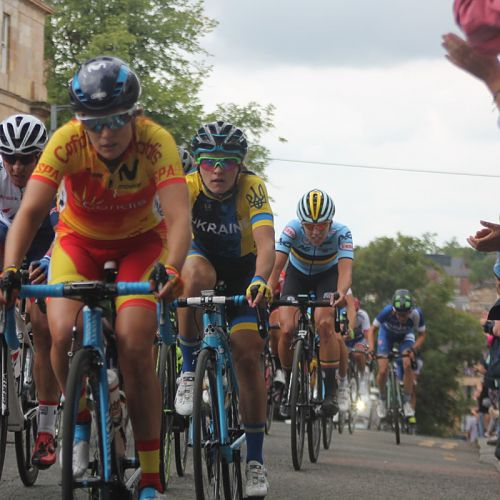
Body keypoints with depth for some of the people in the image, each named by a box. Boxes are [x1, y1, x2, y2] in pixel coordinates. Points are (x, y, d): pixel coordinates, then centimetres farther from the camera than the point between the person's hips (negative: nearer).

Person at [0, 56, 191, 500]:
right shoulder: (67, 141, -28)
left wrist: (172, 270, -58)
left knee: (135, 349, -19)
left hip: (139, 242, -1)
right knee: (63, 335, -23)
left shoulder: (156, 142, -30)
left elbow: (179, 216, -39)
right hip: (79, 240, 1)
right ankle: (80, 422, 8)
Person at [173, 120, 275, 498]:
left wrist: (260, 281, -59)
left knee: (248, 353, -13)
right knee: (196, 276, -38)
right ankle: (190, 371, -19)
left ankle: (255, 459, -4)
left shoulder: (252, 188, -27)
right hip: (201, 256, 0)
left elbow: (266, 243, -40)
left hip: (241, 268, 0)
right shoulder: (186, 188, -25)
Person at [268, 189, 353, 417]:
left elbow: (345, 268, -45)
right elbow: (276, 265, -41)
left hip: (327, 275, -1)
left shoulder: (341, 233, -33)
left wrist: (340, 293, -66)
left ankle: (331, 389, -16)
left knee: (324, 323, -27)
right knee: (287, 329, -18)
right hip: (297, 274, 1)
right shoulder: (293, 229, -33)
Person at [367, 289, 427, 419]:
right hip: (387, 334, 0)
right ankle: (382, 399, 14)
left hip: (405, 336, 0)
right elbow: (372, 329, -21)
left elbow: (422, 335, -17)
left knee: (407, 365, -23)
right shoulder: (387, 311, -38)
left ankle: (407, 402, -8)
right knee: (383, 371, -13)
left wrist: (413, 349, -34)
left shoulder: (416, 314, -36)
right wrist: (371, 348, -34)